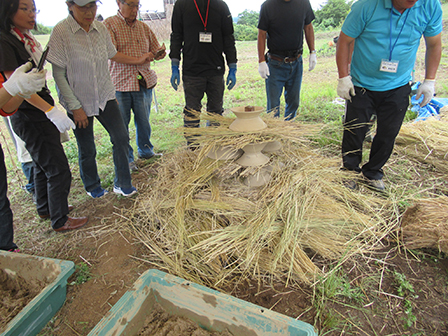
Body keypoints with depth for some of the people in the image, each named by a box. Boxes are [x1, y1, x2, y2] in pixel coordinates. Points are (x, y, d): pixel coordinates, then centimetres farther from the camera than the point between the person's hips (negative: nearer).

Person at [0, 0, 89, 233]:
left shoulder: (26, 38, 10)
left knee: (44, 164, 21)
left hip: (41, 113, 9)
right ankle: (60, 220, 14)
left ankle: (45, 208, 40)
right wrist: (51, 110, -28)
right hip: (28, 118, -9)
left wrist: (52, 110, 19)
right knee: (58, 170, -3)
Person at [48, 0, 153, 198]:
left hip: (105, 96, 4)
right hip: (79, 102, -4)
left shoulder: (101, 28, 0)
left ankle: (122, 183, 18)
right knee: (87, 150, 8)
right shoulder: (61, 31, -14)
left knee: (121, 137, -1)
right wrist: (75, 107, -15)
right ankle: (92, 187, 33)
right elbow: (58, 74, -12)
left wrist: (137, 61, 20)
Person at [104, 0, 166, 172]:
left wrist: (160, 54, -6)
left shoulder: (143, 27, 14)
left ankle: (145, 150, 31)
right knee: (121, 124, 2)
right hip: (120, 82, -3)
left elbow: (156, 50, 20)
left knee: (144, 121, 10)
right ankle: (126, 158, 17)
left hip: (144, 82, 4)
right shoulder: (109, 24, -1)